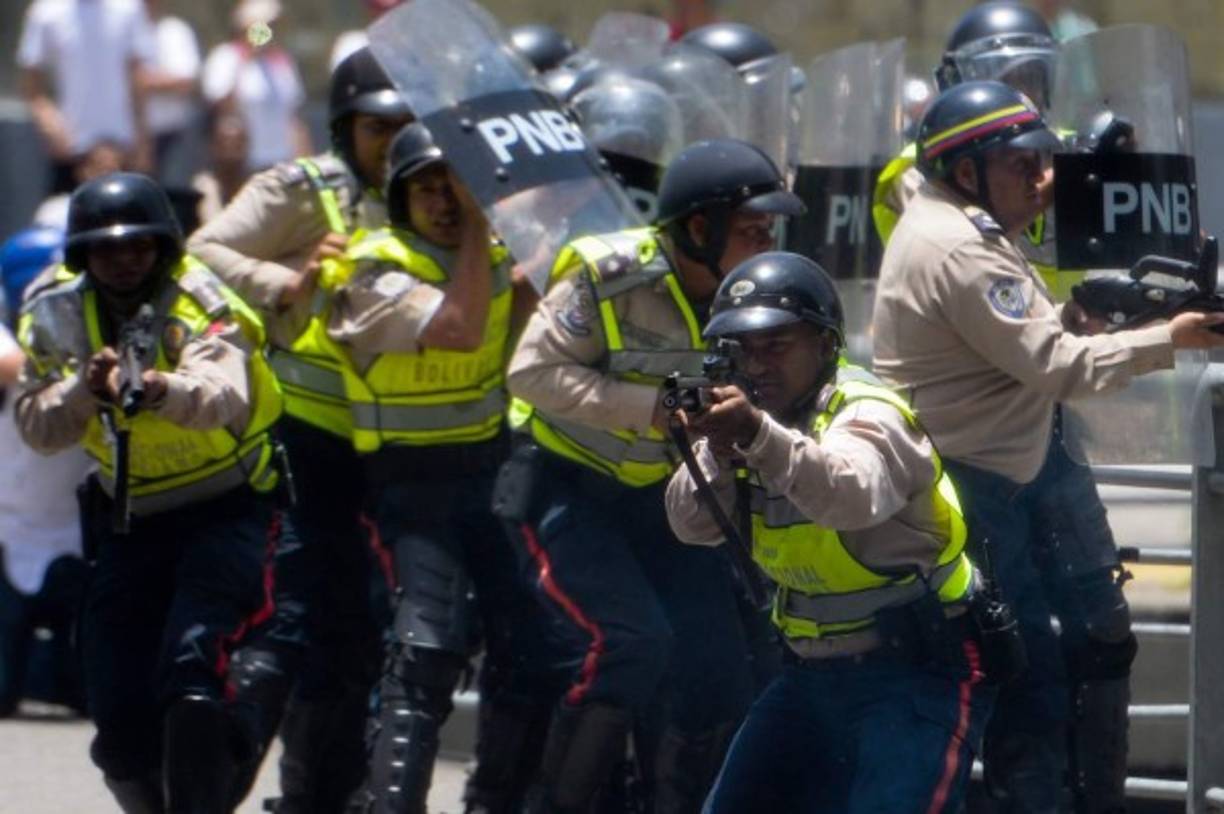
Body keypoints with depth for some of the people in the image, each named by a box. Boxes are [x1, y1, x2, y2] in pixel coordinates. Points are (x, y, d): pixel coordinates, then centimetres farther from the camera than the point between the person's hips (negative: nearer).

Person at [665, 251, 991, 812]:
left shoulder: (869, 414, -17)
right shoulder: (750, 413, 5)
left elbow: (851, 495, -40)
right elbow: (693, 525, -7)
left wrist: (758, 435, -55)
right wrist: (718, 454, -27)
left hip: (917, 675, -8)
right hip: (816, 673, 8)